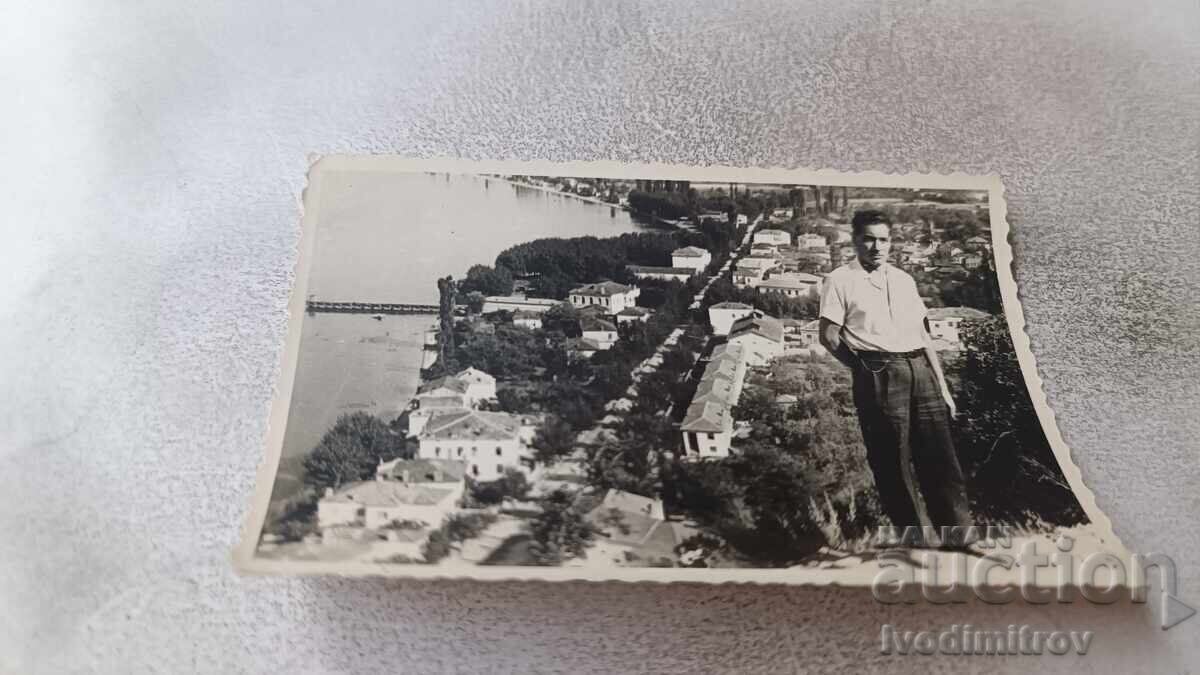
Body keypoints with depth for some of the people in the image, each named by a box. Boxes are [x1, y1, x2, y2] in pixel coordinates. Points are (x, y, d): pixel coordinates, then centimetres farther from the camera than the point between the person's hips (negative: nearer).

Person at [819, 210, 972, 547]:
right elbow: (828, 334, -3)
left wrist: (943, 386, 15)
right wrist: (866, 368, 2)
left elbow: (924, 335, 19)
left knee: (941, 459, 2)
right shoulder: (840, 280, 2)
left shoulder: (903, 280, 19)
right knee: (893, 466, 0)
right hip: (879, 378, -5)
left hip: (920, 370, 5)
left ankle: (959, 538, 10)